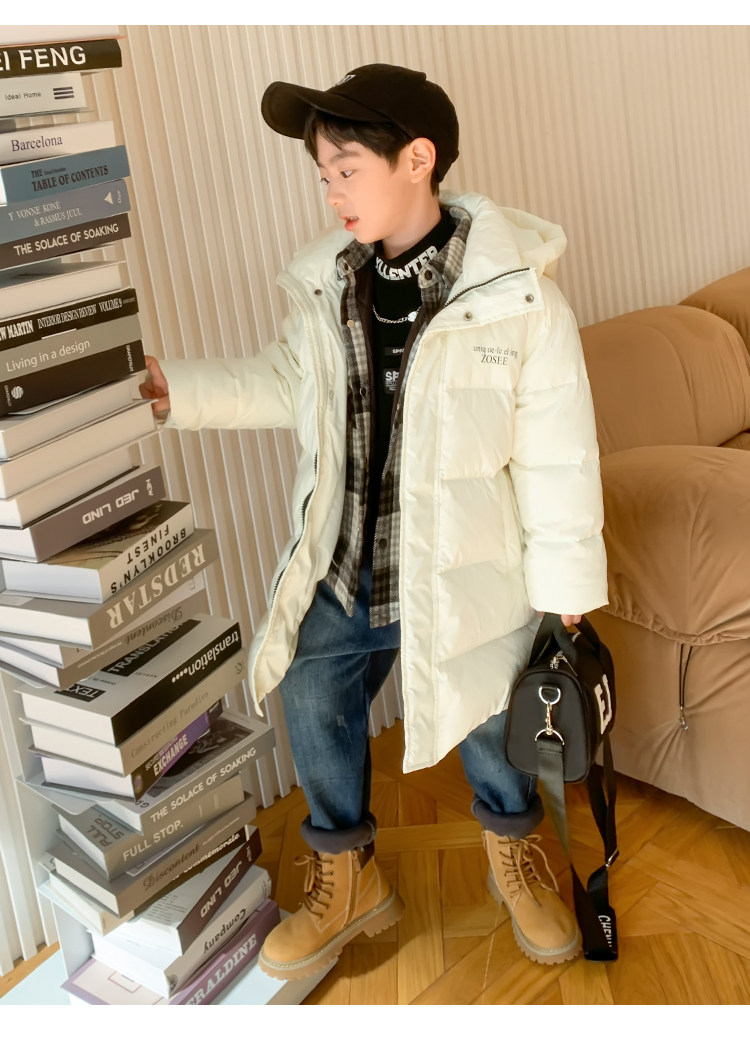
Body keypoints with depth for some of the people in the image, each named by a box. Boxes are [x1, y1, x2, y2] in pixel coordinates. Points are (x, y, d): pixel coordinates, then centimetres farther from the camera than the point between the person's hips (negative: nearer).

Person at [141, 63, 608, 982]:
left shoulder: (515, 289, -19)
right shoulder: (326, 280, -5)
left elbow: (556, 450, -13)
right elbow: (290, 383, 12)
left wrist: (565, 581, -8)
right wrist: (177, 391, 2)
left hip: (466, 570, -4)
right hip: (344, 564, 5)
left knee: (488, 716, 14)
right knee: (312, 699, 12)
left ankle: (514, 850, 48)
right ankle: (346, 877, 39)